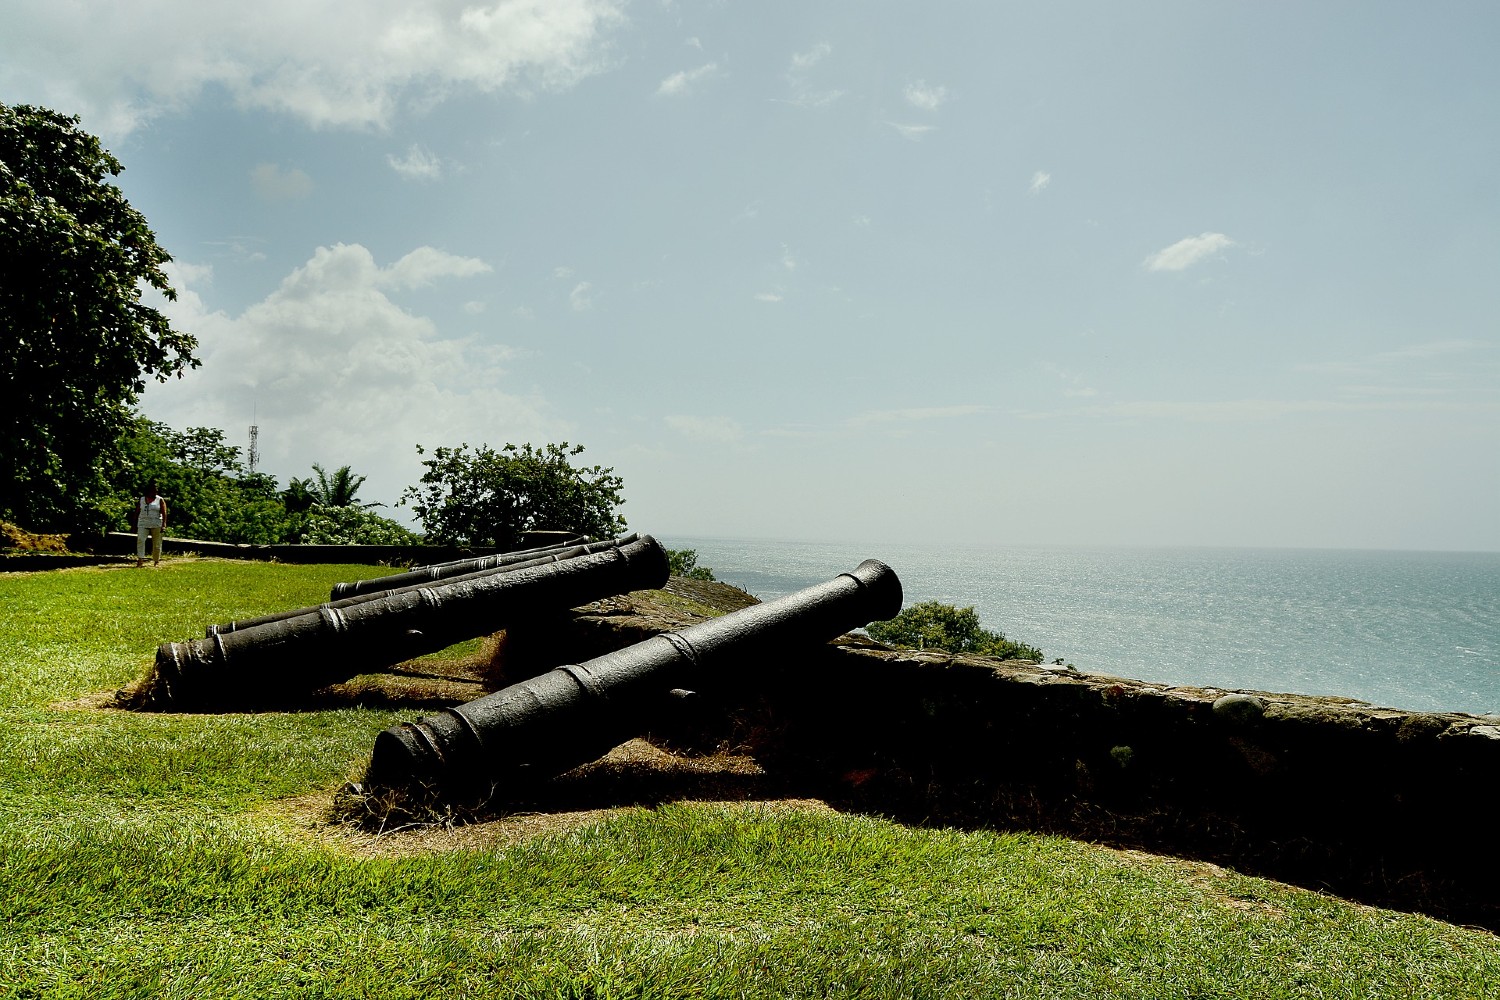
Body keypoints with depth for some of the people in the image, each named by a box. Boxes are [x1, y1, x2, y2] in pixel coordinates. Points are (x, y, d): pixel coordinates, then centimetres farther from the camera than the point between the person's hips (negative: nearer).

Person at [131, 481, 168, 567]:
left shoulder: (160, 500, 3)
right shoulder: (141, 499, 10)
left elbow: (164, 513, -3)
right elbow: (137, 512, 13)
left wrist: (164, 525, -12)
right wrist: (134, 524, 10)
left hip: (156, 524, -1)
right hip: (143, 524, 2)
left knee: (156, 543, 4)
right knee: (140, 540, -16)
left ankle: (156, 561, 16)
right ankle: (140, 560, -20)